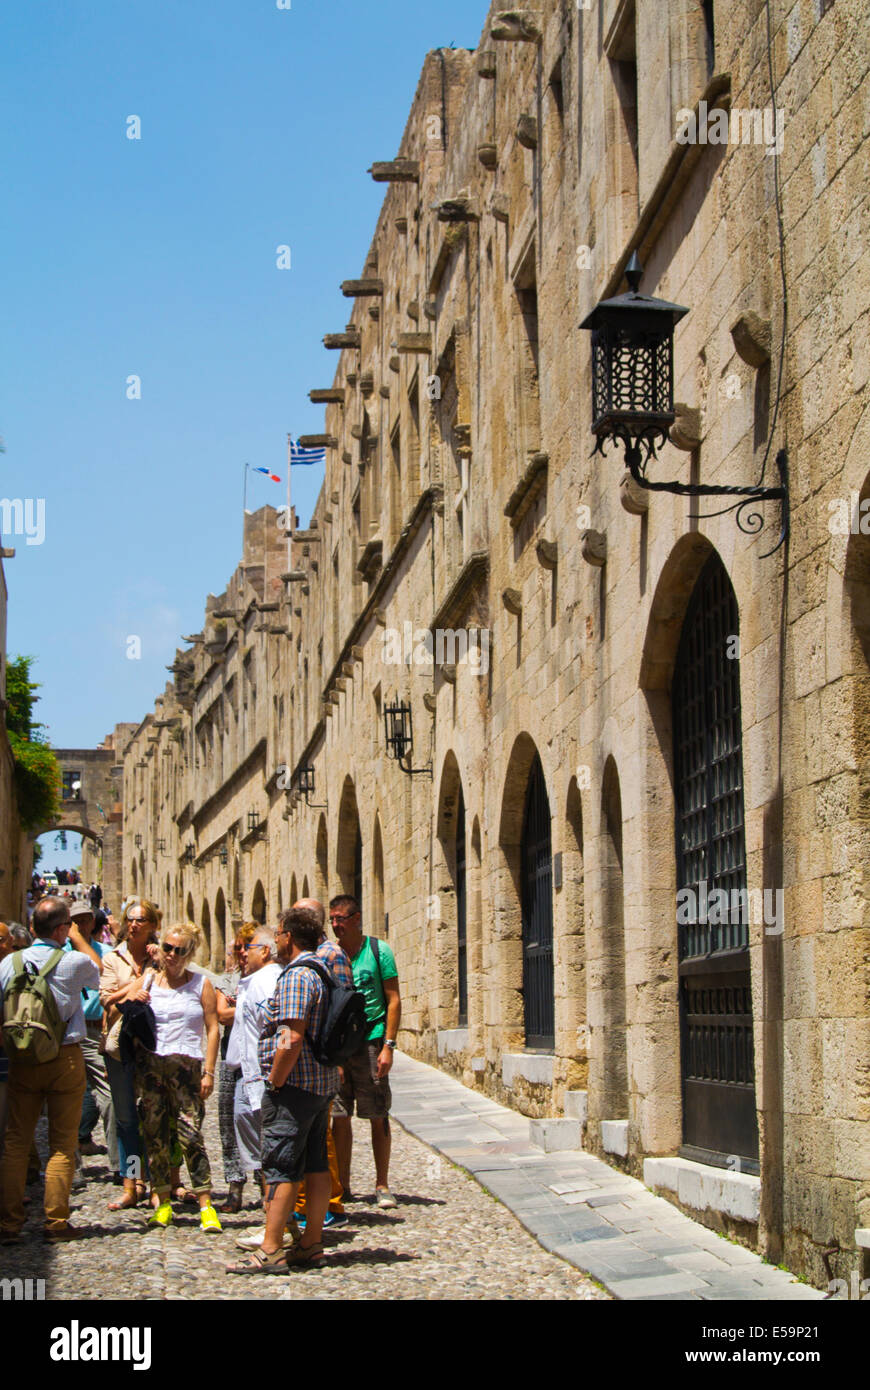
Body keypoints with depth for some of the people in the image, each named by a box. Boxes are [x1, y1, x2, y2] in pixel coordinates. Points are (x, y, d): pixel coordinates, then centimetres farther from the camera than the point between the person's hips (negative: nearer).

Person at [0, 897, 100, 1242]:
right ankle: (56, 1222, 6)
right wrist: (77, 937, 21)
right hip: (65, 1060, -2)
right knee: (62, 1145, 6)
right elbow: (98, 970, 13)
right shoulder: (74, 963, -11)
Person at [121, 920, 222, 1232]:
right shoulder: (147, 982, 13)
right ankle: (162, 1202, 12)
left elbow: (213, 1029, 3)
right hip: (148, 1064, 3)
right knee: (154, 1135, 3)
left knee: (190, 1135, -10)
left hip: (186, 1066, -3)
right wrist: (132, 1001, -8)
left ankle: (206, 1204, -6)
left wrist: (208, 1072, -5)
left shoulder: (201, 984, 7)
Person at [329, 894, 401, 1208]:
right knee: (339, 1117, 4)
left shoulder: (378, 950, -2)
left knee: (378, 1118, 1)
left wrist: (388, 1045, -11)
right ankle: (342, 1183, 13)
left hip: (370, 1041, -3)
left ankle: (382, 1185, 10)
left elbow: (393, 1001, -2)